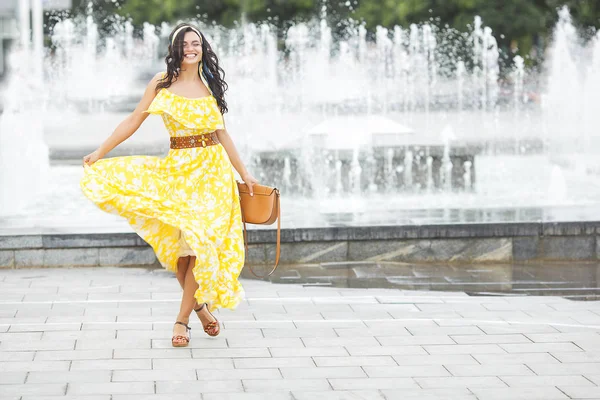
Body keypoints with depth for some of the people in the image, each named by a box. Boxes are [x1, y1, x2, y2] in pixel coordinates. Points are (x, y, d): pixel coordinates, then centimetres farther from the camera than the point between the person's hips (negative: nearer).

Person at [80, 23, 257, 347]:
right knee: (178, 241, -4)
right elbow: (134, 120, 2)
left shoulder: (210, 86, 8)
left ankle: (182, 319, -1)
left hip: (211, 168, 0)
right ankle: (199, 304, 17)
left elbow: (222, 133, 13)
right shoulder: (162, 83, 3)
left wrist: (244, 173, 12)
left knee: (202, 240, -7)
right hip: (177, 168, 0)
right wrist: (100, 153, -3)